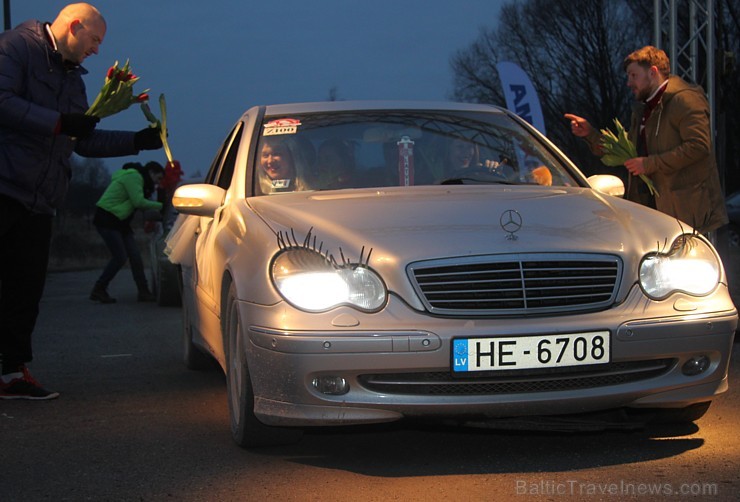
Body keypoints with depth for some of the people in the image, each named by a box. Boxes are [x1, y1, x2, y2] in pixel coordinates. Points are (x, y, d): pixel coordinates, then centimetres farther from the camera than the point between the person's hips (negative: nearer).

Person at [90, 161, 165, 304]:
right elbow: (139, 202, -23)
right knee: (120, 257, -11)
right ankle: (98, 291, 0)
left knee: (135, 256, 3)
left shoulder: (137, 178, 17)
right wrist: (159, 206, -12)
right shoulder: (133, 176, -15)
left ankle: (144, 292, 6)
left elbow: (138, 203, 14)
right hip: (107, 219, -10)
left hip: (120, 222, 10)